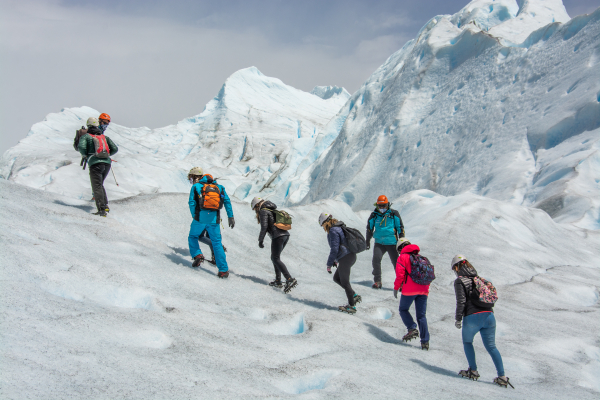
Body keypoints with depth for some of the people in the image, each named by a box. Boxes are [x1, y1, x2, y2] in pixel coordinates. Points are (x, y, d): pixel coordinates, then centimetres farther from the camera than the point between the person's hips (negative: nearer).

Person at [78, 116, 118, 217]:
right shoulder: (105, 137, 20)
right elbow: (115, 149, 13)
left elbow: (81, 147, -11)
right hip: (107, 163, 5)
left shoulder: (86, 136, 8)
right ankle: (105, 205, 7)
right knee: (100, 185, 21)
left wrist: (85, 155, 9)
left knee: (97, 187, -6)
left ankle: (102, 209, -20)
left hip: (95, 164, -5)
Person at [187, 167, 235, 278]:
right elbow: (227, 201, 8)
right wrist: (230, 216, 7)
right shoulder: (218, 187, 17)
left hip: (200, 218, -3)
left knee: (193, 237, 22)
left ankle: (197, 255, 0)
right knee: (217, 243, 7)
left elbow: (192, 203, -3)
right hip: (214, 219, 3)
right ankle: (223, 270, 2)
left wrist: (194, 216, 8)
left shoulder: (196, 187, 6)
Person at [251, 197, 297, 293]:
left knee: (276, 259, -10)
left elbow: (264, 226, -13)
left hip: (278, 236, -9)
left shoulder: (263, 211, -3)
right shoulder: (273, 210, 24)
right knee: (274, 258, 17)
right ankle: (278, 281, 12)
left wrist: (260, 240, -6)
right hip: (286, 235, 9)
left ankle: (290, 280, -25)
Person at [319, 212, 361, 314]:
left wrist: (329, 264, -9)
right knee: (336, 278, 18)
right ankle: (354, 296, 16)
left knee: (345, 282, 0)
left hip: (345, 259, -10)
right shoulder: (339, 228, 15)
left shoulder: (333, 231, -15)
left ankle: (352, 306, 7)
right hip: (350, 256, 10)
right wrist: (335, 260, 27)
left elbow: (334, 249, -18)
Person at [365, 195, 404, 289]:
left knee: (396, 262, -1)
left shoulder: (394, 214, -1)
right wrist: (367, 241, 17)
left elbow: (400, 227, 4)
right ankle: (377, 281, -6)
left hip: (392, 243, -2)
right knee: (376, 259, -15)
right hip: (379, 243, 2)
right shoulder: (374, 215, 5)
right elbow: (369, 228, 16)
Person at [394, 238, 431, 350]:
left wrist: (396, 287, 2)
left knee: (403, 309, 14)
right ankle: (425, 341, 3)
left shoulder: (402, 257, 2)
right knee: (422, 315, 9)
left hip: (410, 289, -5)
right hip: (423, 290, 5)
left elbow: (400, 274, -8)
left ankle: (412, 328, -7)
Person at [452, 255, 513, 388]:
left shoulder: (459, 281, -1)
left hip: (472, 317, -5)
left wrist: (458, 319, -4)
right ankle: (502, 376, 2)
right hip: (489, 315, 5)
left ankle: (473, 371, 16)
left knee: (467, 342, 20)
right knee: (491, 347, 10)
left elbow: (461, 301, -10)